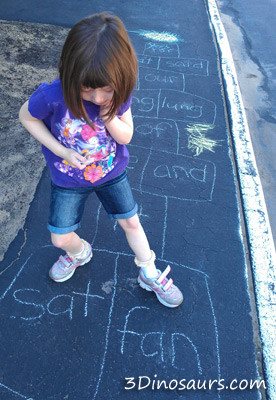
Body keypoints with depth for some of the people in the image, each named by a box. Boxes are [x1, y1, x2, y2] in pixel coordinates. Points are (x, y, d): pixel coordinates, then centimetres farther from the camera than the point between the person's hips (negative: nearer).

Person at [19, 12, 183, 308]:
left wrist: (110, 116, -35)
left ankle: (150, 275, 36)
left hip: (112, 173, 1)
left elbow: (126, 136, -13)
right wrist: (61, 152, -21)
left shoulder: (118, 93, -21)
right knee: (60, 238, 7)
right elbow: (26, 117, -11)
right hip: (68, 180, -1)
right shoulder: (52, 96, -30)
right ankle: (79, 253, 46)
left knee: (131, 222, 12)